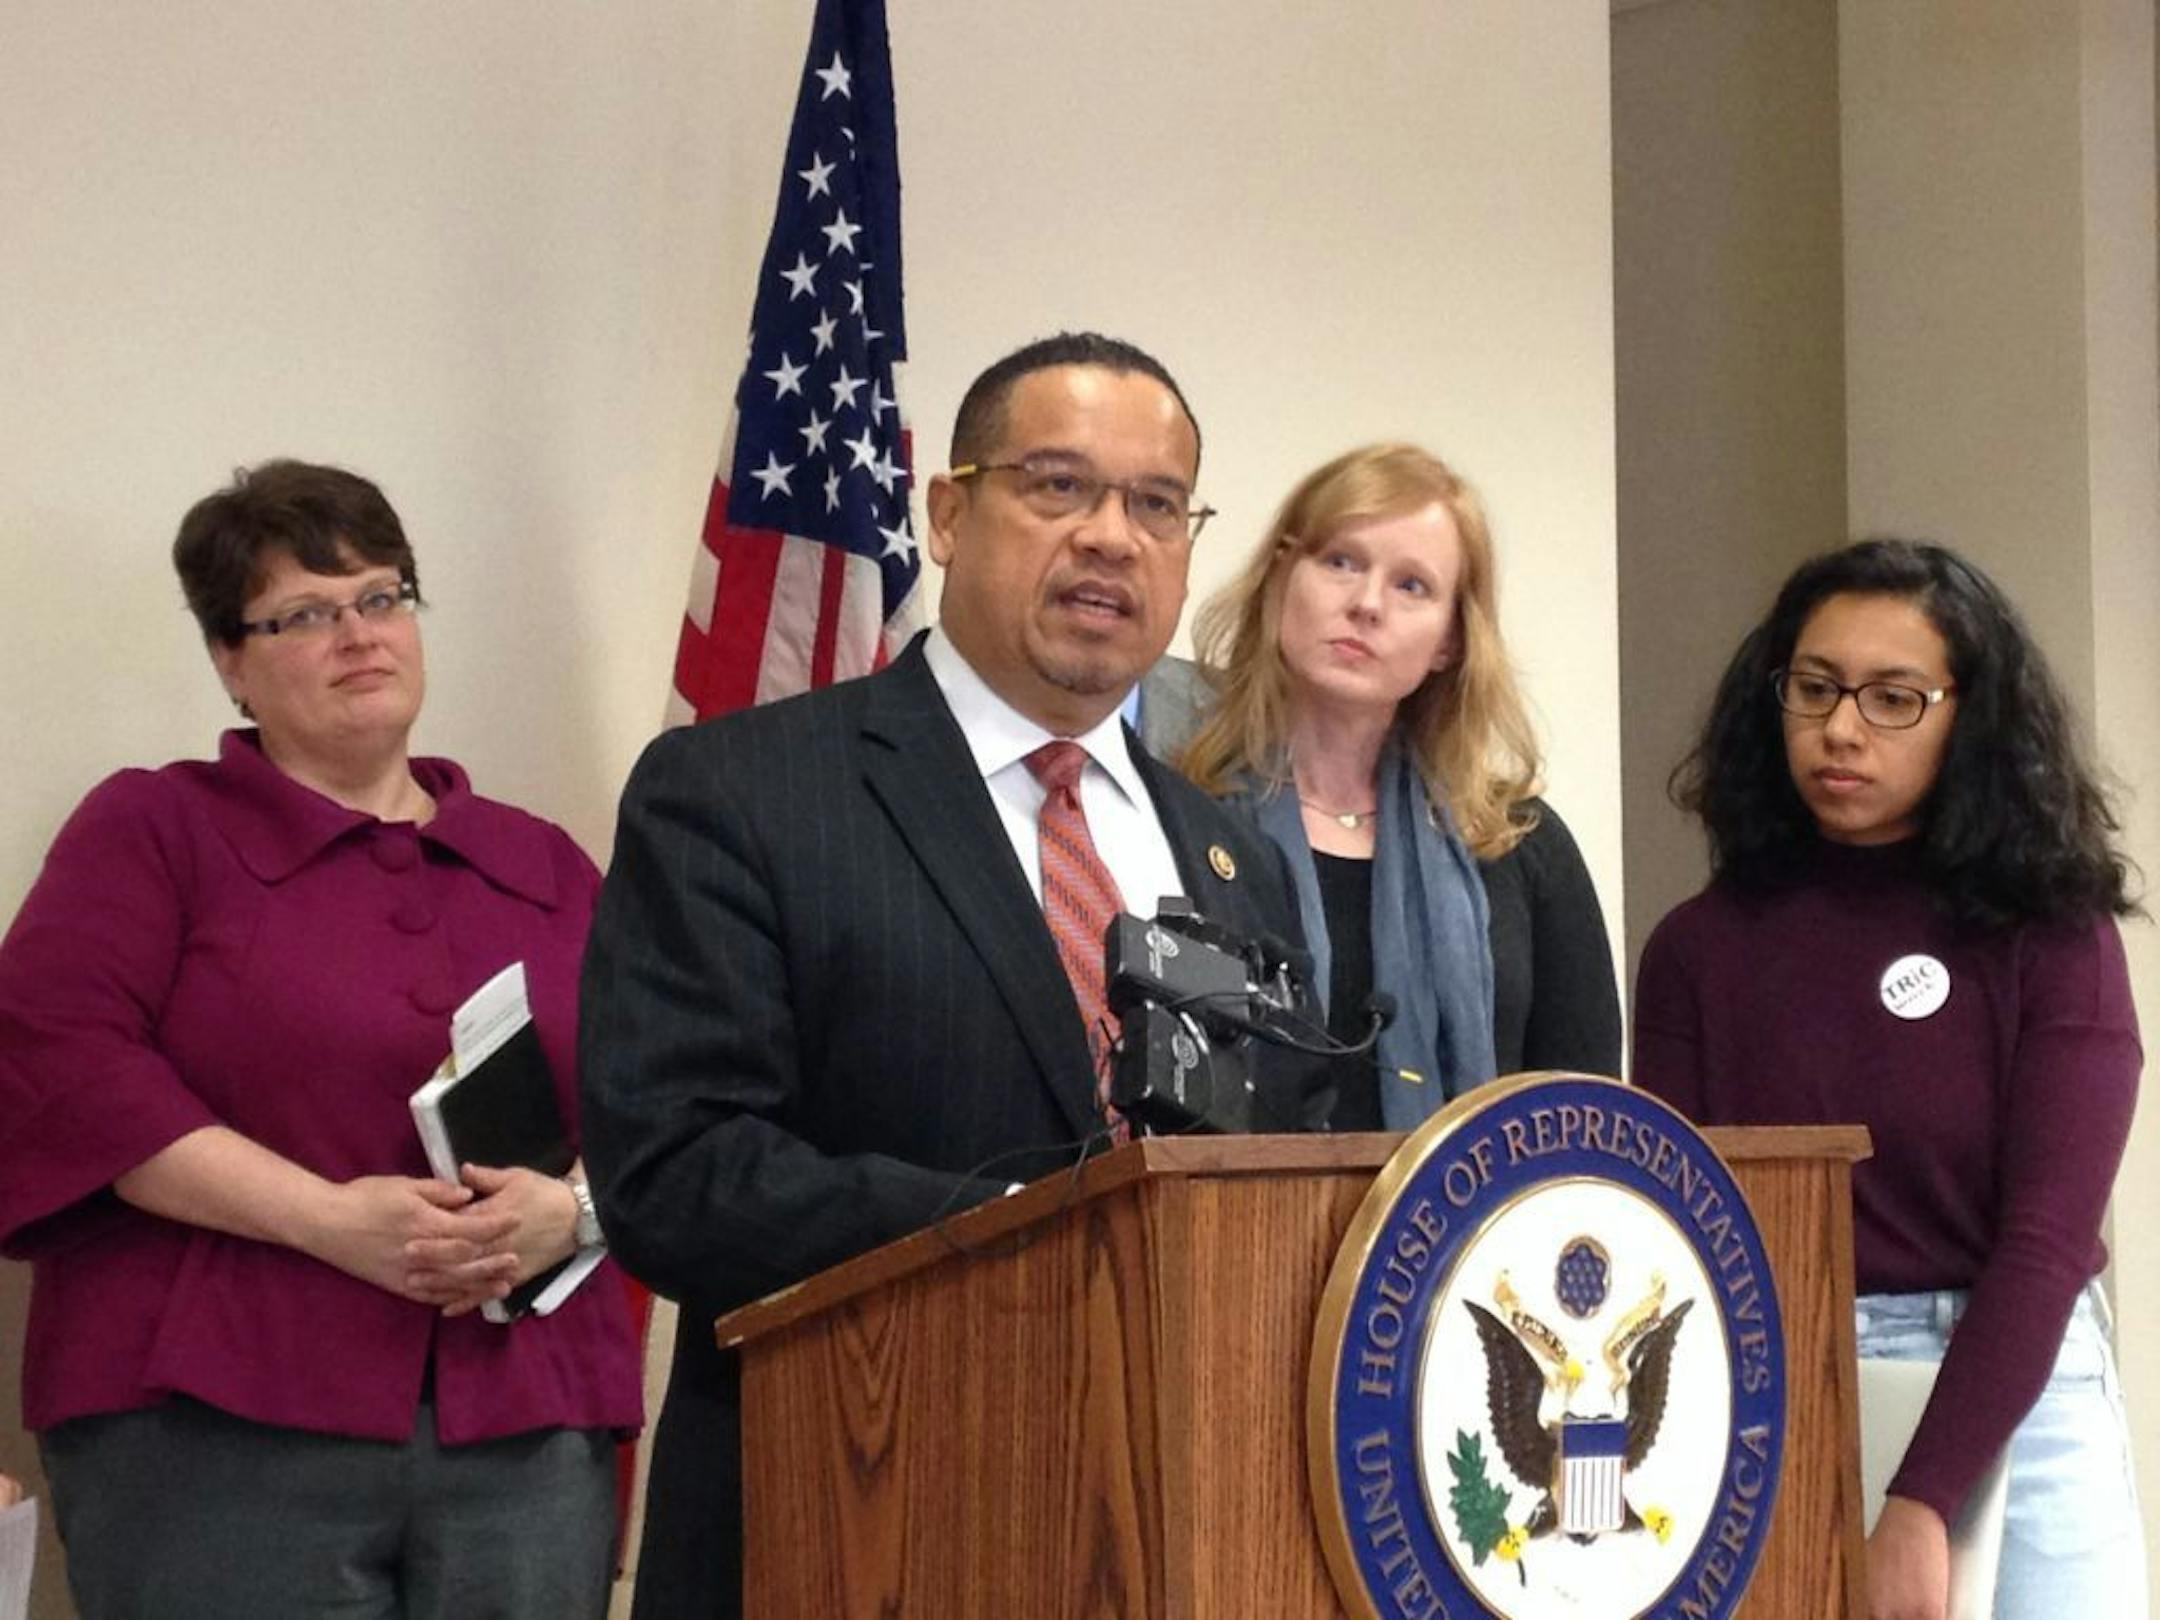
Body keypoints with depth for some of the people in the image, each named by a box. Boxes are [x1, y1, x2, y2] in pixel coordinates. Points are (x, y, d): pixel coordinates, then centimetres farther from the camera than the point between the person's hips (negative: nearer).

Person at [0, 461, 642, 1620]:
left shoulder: (544, 864, 18)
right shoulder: (154, 829, 7)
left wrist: (572, 1210, -9)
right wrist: (328, 1218, -14)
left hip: (527, 1436, 4)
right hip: (220, 1436, -3)